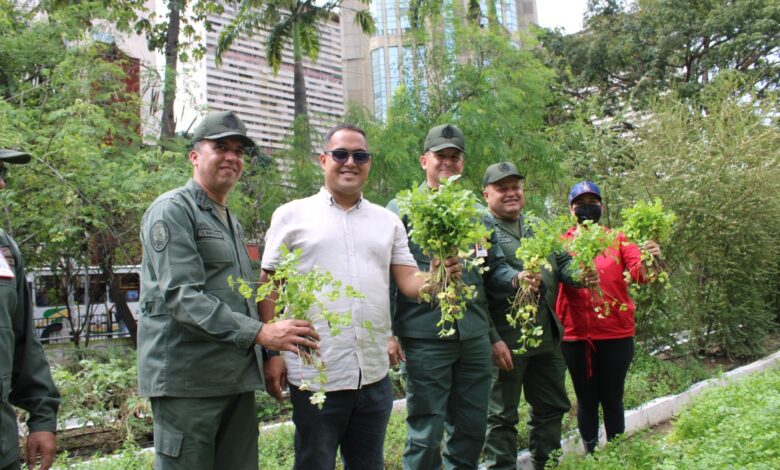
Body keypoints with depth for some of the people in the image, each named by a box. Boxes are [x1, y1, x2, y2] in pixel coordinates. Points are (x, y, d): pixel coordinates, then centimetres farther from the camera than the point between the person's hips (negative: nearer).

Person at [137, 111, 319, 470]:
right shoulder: (172, 210, -7)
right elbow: (182, 297, -20)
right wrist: (260, 332, -26)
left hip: (238, 377, 8)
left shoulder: (230, 220, 20)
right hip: (188, 380, -8)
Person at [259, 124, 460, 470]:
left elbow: (409, 282, 5)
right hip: (316, 376, -3)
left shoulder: (388, 221, 10)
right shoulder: (291, 215, 0)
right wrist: (272, 354, -5)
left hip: (375, 374, 4)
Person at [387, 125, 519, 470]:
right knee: (425, 433, 5)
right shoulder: (402, 210, -1)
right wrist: (386, 332, -11)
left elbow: (494, 269, 15)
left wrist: (516, 279, -7)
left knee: (472, 429, 15)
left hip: (475, 335, 5)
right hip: (425, 337, -5)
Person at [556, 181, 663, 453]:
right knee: (586, 401, 10)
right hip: (576, 335, 0)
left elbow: (638, 272, -7)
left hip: (616, 333, 0)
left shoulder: (618, 239, 6)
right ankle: (590, 455, 23)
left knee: (612, 400, 8)